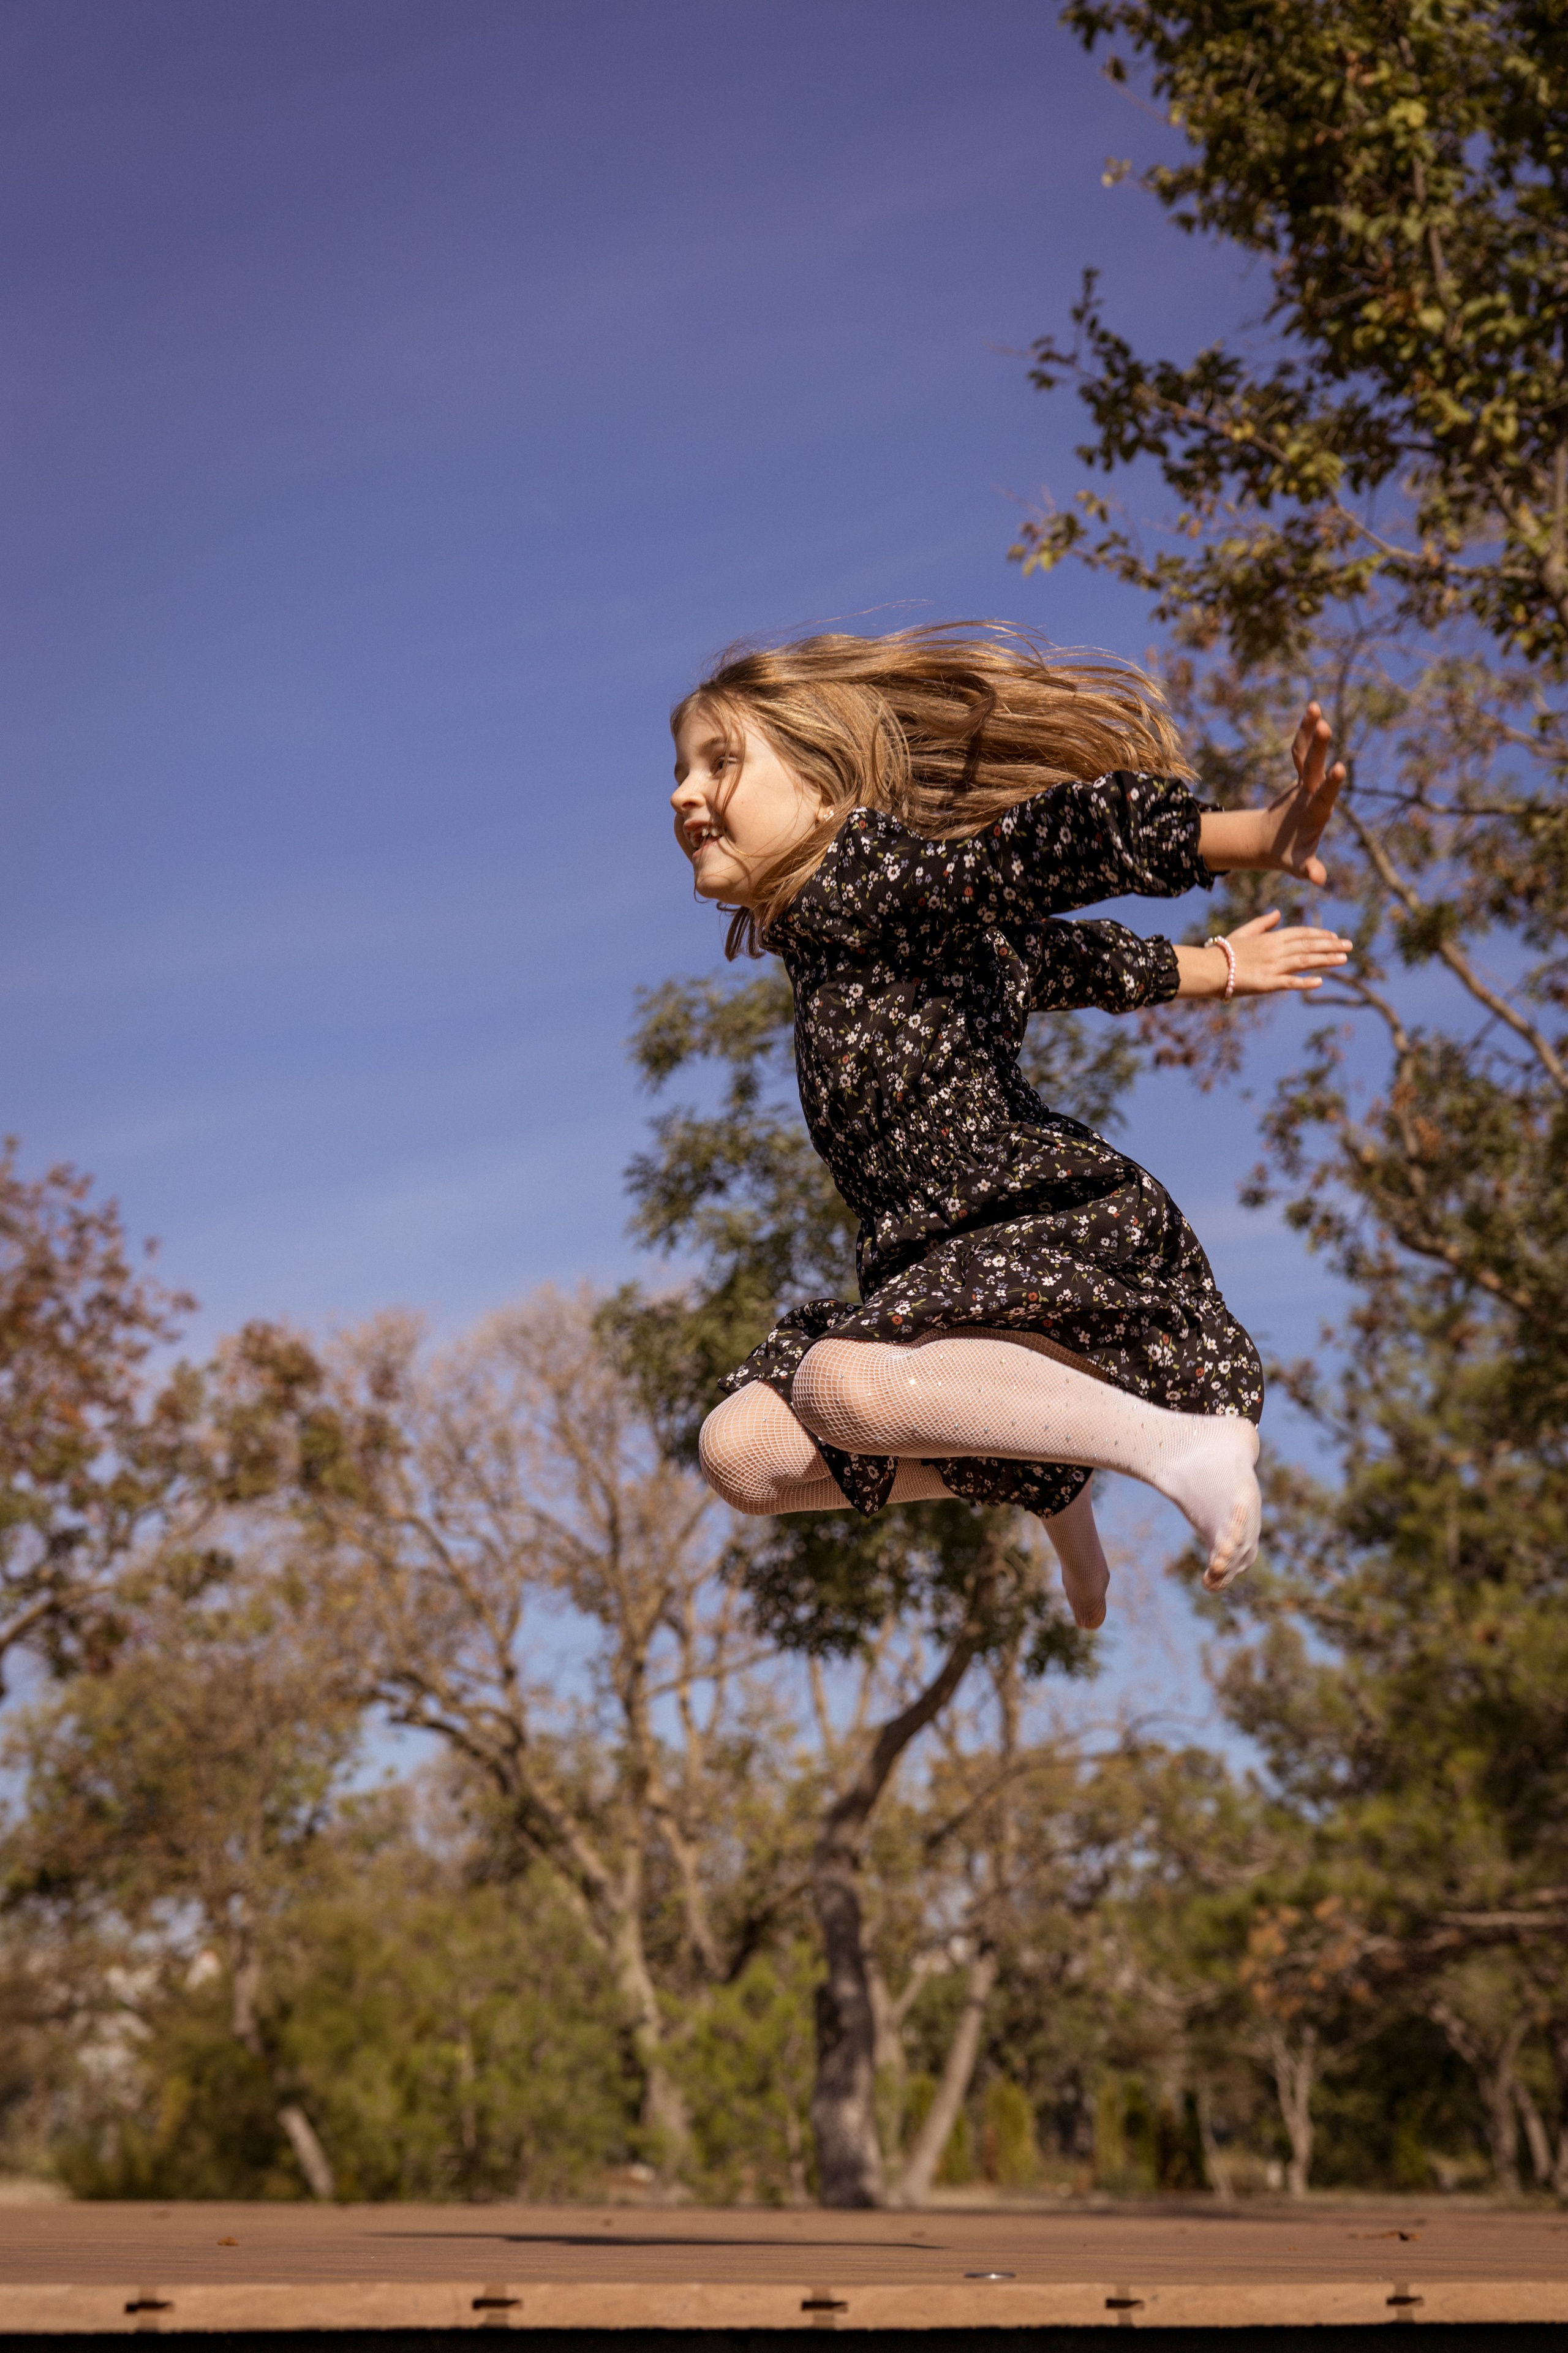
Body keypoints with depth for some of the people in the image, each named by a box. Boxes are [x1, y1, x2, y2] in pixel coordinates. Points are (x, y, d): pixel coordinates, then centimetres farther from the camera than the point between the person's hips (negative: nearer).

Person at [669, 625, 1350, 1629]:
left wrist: (1264, 837, -39)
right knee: (744, 1452, 5)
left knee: (841, 1386, -35)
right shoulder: (826, 934, 20)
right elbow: (1048, 955, 30)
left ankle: (1185, 1445, -21)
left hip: (1073, 1235, -10)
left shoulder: (862, 879, -8)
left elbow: (1046, 846, -25)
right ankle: (1049, 1488, 17)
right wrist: (1210, 967, 41)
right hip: (958, 1262, 10)